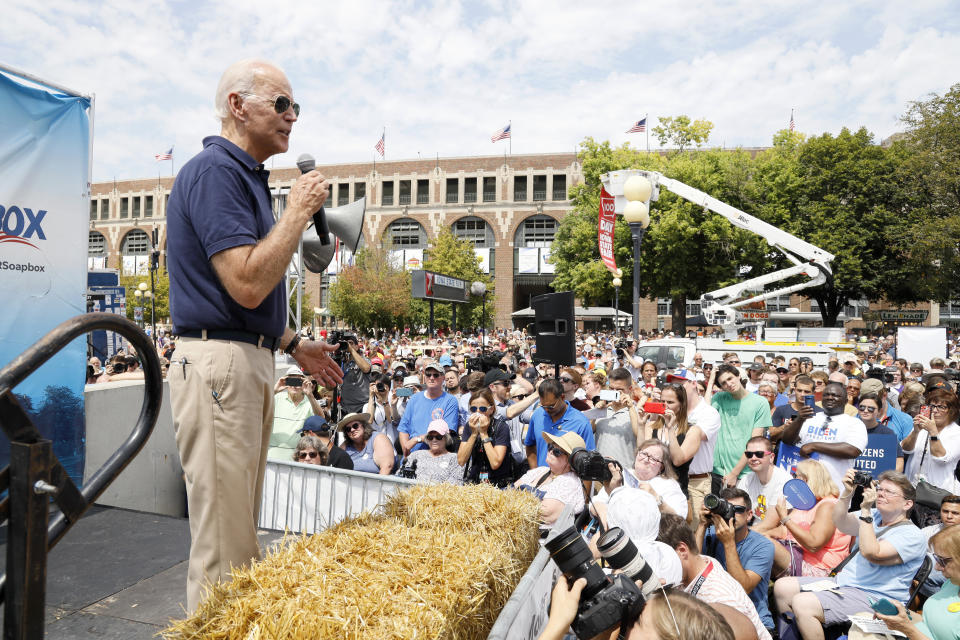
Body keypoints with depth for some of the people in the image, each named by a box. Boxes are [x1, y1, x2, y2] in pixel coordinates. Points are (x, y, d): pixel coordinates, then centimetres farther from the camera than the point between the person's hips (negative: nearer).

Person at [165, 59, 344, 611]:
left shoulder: (247, 175, 19)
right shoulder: (215, 169, -12)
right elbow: (247, 284, -23)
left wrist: (294, 345, 22)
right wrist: (300, 210, -13)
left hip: (251, 363, 10)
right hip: (219, 363, -10)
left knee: (243, 535, 19)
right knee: (223, 549, -1)